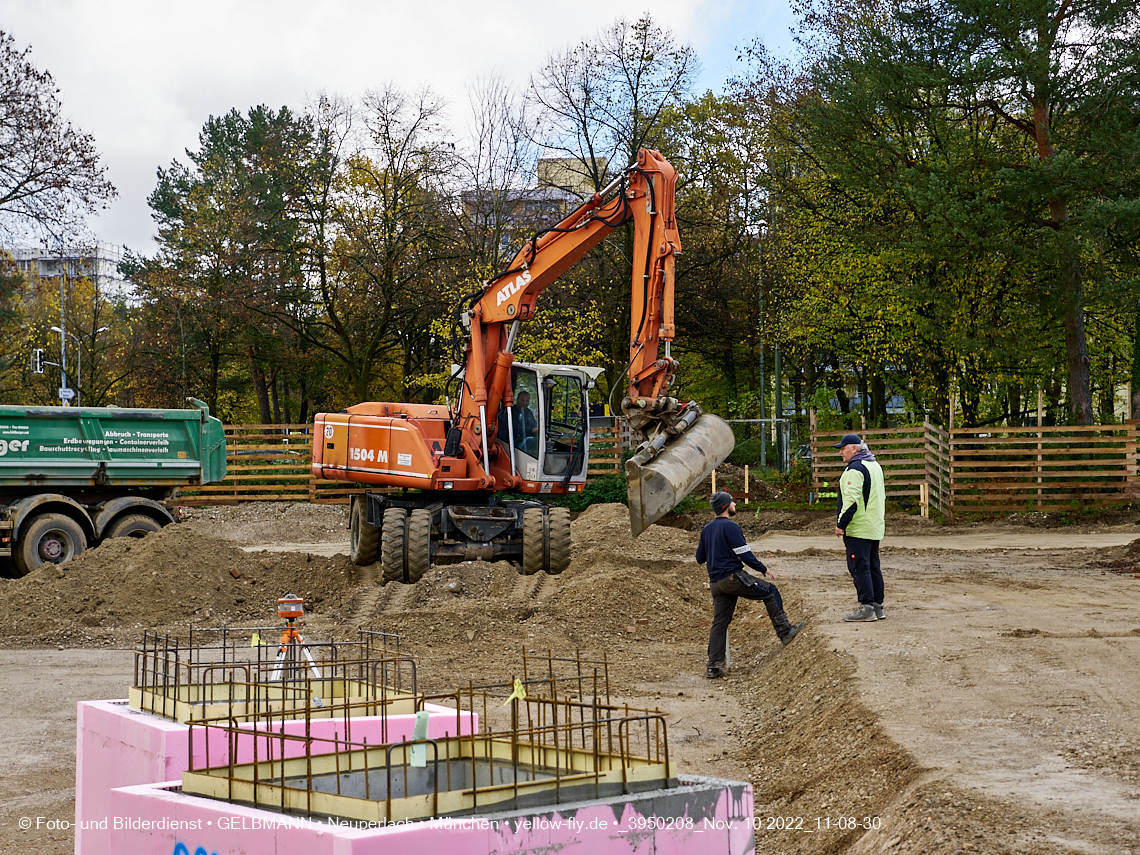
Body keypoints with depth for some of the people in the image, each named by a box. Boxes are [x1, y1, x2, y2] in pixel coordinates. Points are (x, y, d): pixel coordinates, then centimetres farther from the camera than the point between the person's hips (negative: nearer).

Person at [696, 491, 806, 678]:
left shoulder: (706, 530, 13)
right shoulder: (730, 527, -11)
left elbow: (700, 558, 19)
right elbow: (745, 555, -12)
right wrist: (763, 569, 0)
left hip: (716, 583, 8)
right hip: (733, 577, -8)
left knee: (719, 623, 8)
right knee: (770, 592, 6)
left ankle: (714, 667, 5)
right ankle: (785, 631, 6)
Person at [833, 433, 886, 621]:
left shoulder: (855, 468, -16)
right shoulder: (875, 465, 16)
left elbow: (852, 500, -23)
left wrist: (840, 524, -17)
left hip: (858, 528, -10)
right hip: (875, 528, 10)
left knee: (859, 567, -7)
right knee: (873, 567, 12)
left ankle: (866, 608, -9)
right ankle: (877, 606, 15)